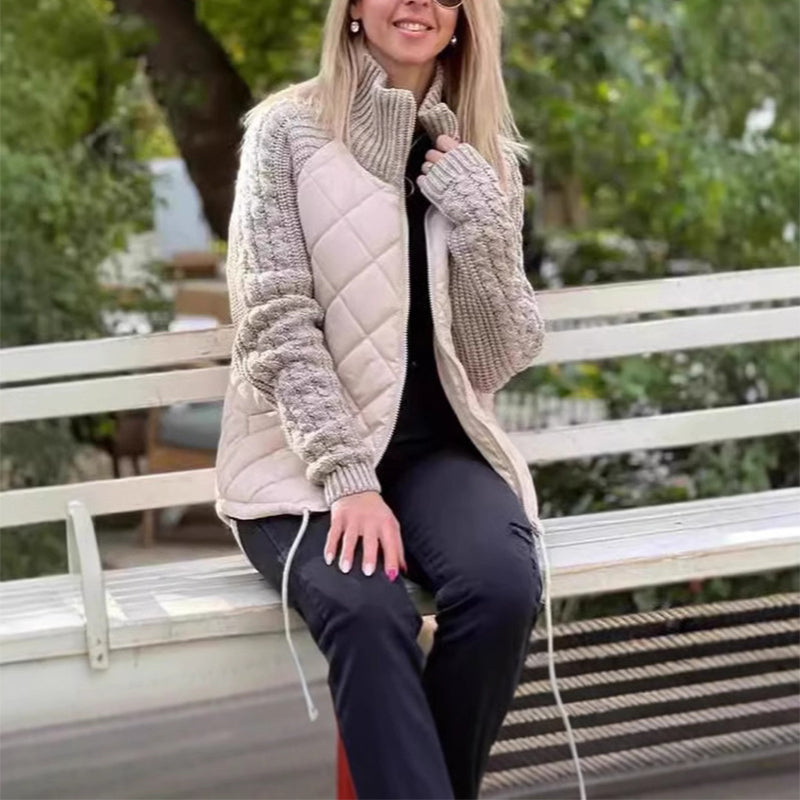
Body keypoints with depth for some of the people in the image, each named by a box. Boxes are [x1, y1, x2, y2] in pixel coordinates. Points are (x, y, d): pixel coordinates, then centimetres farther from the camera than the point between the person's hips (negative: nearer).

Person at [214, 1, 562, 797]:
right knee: (366, 609, -33)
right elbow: (277, 328, -10)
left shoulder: (483, 154, 8)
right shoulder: (288, 130, -2)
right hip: (305, 454, -3)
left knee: (503, 586, -28)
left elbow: (505, 356, 3)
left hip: (438, 445, 3)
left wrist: (480, 226, -13)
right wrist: (348, 480, -20)